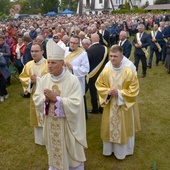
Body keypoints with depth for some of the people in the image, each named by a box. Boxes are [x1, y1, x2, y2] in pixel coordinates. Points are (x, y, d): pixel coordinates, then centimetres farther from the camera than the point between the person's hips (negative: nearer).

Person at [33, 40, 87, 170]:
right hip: (51, 122, 5)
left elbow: (75, 104, -24)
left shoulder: (72, 80, -19)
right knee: (54, 148, 23)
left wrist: (56, 98, -28)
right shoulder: (44, 79, -4)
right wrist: (46, 98, -23)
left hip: (67, 123, -4)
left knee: (71, 150, 14)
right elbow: (36, 99, -1)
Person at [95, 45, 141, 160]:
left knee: (123, 128, 12)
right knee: (109, 127, 16)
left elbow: (134, 90, -12)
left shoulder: (129, 72, -17)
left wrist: (120, 93, -20)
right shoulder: (105, 71, -9)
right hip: (109, 105, 3)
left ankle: (122, 150, 34)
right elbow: (99, 85, 3)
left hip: (124, 106, -2)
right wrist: (108, 91, -15)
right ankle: (109, 149, 37)